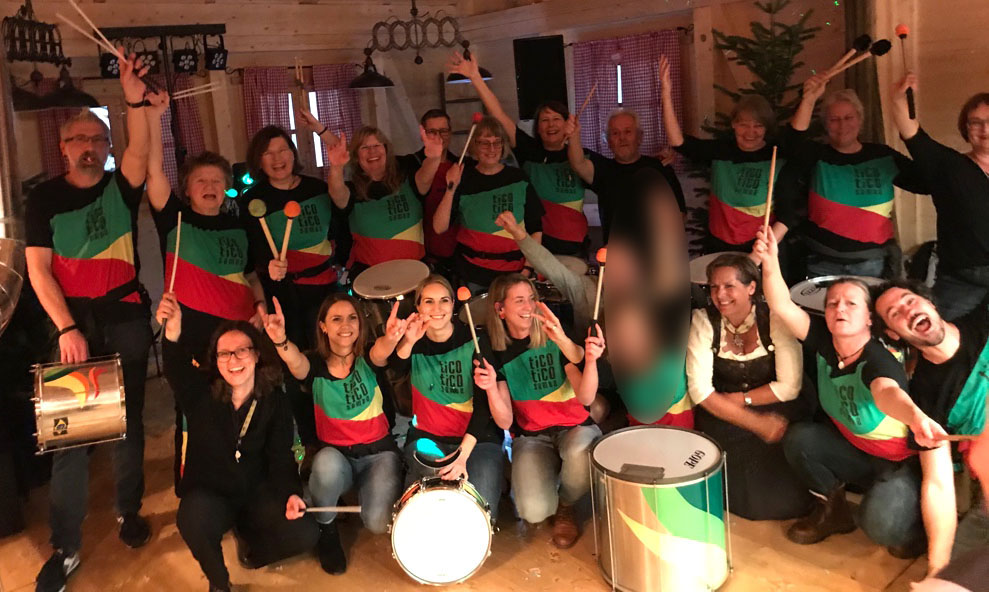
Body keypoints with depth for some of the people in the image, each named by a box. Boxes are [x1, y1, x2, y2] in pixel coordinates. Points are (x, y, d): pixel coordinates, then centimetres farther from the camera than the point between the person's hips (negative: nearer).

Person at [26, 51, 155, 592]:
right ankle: (65, 547, 1)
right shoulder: (45, 198, 3)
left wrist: (135, 100, -34)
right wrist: (67, 328, -11)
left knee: (128, 419, 8)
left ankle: (130, 511, 23)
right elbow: (38, 268, -2)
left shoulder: (120, 188, 4)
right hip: (73, 322, -1)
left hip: (127, 318, 1)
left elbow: (140, 154, -18)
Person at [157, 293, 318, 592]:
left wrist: (291, 492, -27)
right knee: (194, 521, -36)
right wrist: (172, 334, -56)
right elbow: (177, 370, -34)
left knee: (305, 534, -20)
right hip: (208, 493, -1)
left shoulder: (274, 401, -5)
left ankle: (249, 543, 15)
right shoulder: (200, 393, -10)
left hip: (256, 492, 2)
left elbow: (281, 458, -6)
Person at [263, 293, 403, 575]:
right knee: (327, 463, -35)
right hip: (336, 453, 0)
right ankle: (326, 528, -5)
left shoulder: (368, 359, -7)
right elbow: (296, 363, -32)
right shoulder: (314, 365, -6)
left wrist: (391, 337, -60)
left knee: (377, 523, -22)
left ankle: (362, 487, 15)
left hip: (378, 452, 0)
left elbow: (381, 351, -33)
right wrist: (281, 341, -57)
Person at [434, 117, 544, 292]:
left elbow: (536, 228, 2)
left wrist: (529, 268, -7)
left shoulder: (518, 179, -2)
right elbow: (440, 227, -10)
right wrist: (451, 189, -20)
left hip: (514, 272, 1)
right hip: (472, 273, 0)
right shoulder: (463, 180, -3)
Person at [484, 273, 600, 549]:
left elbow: (585, 397, -19)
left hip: (575, 426, 0)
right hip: (531, 436, 0)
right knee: (534, 510, -26)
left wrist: (591, 360, -37)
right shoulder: (497, 353, -4)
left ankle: (566, 506, -3)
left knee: (579, 453, -38)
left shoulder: (555, 339, -8)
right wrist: (491, 389, -28)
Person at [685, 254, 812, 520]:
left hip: (775, 409, -2)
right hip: (723, 417, 2)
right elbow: (700, 390, -17)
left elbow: (789, 386, -14)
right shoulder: (703, 320, -10)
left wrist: (740, 399, -16)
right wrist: (757, 424, -23)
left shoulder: (775, 318, -12)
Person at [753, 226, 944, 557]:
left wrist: (915, 417, -76)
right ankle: (832, 509, 10)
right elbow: (783, 307, -22)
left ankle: (913, 527, 10)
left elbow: (886, 392, -53)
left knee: (879, 524, -28)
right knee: (798, 439, -14)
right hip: (850, 448, 6)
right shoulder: (823, 341, -12)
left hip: (900, 461, -6)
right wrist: (771, 263, -39)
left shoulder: (879, 360, -30)